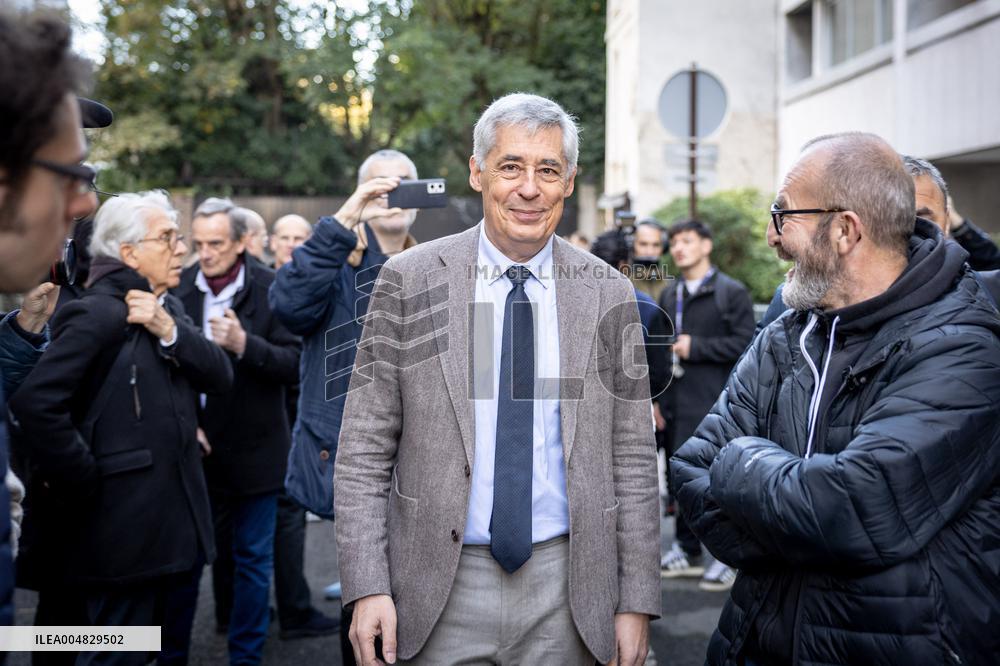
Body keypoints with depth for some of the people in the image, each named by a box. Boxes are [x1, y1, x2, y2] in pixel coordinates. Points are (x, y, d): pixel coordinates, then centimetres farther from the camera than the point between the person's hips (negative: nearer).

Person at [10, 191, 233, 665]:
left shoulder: (166, 307, 11)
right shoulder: (99, 313, -16)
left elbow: (220, 377, 1)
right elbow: (34, 403, -25)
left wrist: (170, 330, -14)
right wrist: (85, 483, -18)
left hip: (163, 517, 9)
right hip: (121, 525, -9)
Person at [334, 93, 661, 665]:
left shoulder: (608, 294, 0)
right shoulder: (410, 281, -4)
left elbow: (633, 461, 3)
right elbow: (364, 450, -3)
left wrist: (637, 602, 0)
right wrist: (367, 587, -9)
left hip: (564, 588, 1)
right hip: (438, 587, -1)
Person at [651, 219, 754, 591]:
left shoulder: (732, 293, -2)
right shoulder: (669, 297, 18)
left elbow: (744, 344, -11)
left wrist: (696, 347, -12)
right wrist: (655, 398, 12)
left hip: (713, 404, -6)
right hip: (675, 404, 6)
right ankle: (687, 551, 25)